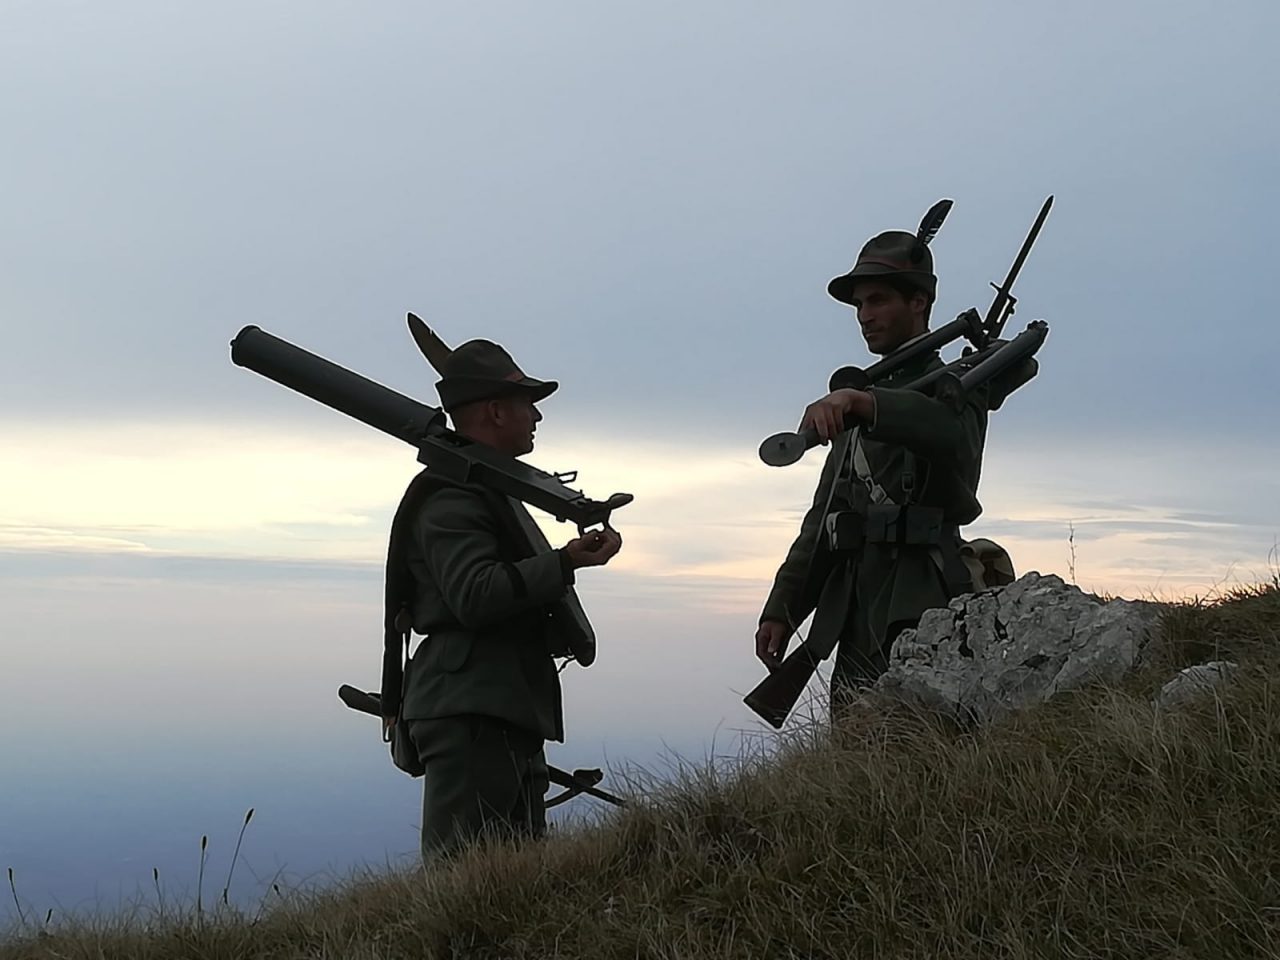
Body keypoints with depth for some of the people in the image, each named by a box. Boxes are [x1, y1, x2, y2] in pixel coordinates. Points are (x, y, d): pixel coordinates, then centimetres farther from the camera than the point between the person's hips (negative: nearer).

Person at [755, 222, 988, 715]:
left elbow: (954, 437, -22)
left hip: (921, 618, -6)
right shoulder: (857, 409, 27)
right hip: (857, 624, 7)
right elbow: (822, 518, 25)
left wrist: (861, 401, -36)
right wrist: (782, 608, 16)